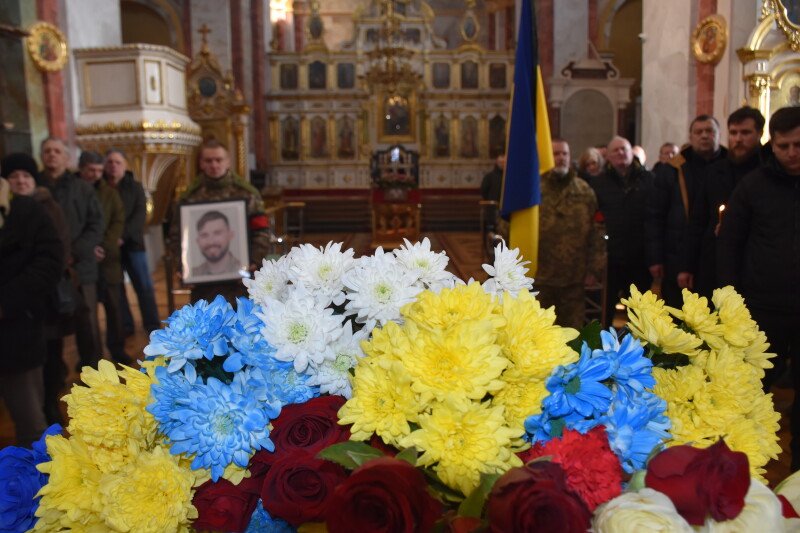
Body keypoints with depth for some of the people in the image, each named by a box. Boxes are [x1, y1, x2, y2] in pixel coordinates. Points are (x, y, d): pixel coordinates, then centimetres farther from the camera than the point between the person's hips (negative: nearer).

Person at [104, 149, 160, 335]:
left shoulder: (135, 187, 4)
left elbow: (140, 215, -6)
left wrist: (123, 235, -19)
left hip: (132, 243, 0)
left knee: (144, 286, 0)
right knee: (115, 288, 6)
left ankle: (153, 325, 9)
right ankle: (125, 326, 15)